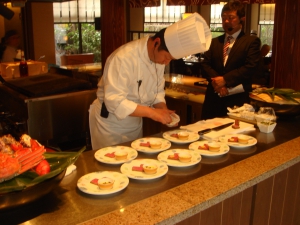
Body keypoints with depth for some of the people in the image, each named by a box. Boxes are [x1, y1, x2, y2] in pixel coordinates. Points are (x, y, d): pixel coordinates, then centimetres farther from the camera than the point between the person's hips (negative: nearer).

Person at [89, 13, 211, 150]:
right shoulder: (124, 57, -28)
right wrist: (151, 112, -32)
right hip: (110, 121, -7)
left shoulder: (159, 57, -5)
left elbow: (157, 91, 6)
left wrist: (163, 110, -12)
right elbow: (114, 101, -31)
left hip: (135, 121, 7)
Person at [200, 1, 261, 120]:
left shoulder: (252, 41, 1)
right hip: (213, 97, 4)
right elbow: (205, 65, 6)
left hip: (237, 99, -4)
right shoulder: (214, 41, 16)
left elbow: (250, 67, -11)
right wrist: (216, 81, -13)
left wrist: (225, 80, -17)